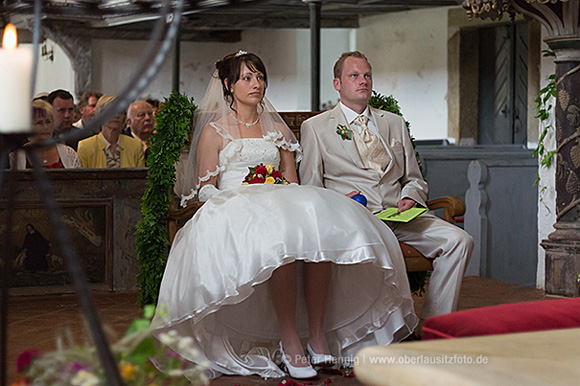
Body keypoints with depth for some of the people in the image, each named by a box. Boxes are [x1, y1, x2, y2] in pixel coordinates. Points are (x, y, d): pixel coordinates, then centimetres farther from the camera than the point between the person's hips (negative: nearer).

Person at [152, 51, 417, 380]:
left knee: (319, 228, -32)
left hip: (279, 204, 4)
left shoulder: (277, 129, 25)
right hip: (235, 211, -4)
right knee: (281, 233, -39)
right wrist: (244, 194, -13)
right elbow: (205, 188, 6)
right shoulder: (214, 131, 13)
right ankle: (289, 341, -37)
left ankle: (318, 337, -34)